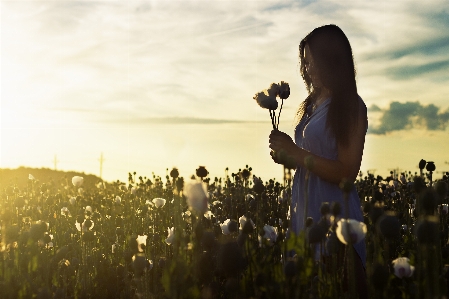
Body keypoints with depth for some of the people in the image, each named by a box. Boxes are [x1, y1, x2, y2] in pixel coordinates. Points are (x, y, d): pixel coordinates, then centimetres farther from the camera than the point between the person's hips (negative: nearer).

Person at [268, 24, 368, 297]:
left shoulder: (350, 106, -10)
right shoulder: (313, 103, 11)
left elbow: (346, 173, -17)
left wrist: (295, 151, -17)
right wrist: (287, 155, -1)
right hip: (305, 210, 7)